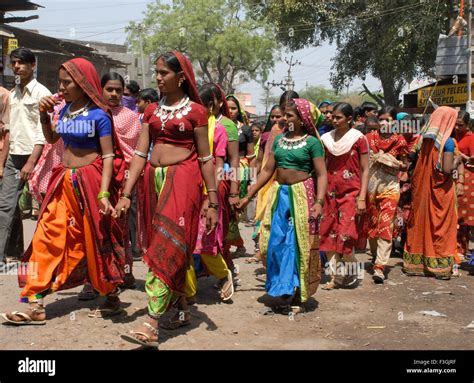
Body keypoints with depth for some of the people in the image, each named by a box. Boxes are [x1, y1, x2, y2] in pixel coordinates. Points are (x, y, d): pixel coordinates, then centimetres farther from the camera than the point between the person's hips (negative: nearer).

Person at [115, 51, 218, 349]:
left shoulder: (195, 111, -2)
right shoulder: (152, 110, 12)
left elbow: (205, 158, -1)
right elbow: (140, 153, 8)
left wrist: (213, 200, -3)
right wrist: (126, 194, 2)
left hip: (183, 179, -6)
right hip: (154, 179, 6)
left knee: (168, 245, -12)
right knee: (163, 244, 10)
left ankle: (152, 325, -15)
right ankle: (182, 307, 25)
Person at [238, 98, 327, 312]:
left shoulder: (311, 142, -4)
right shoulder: (279, 139, 11)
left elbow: (321, 175, -9)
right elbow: (267, 170, 12)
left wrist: (319, 202, -21)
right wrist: (249, 195, 9)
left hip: (301, 196, -5)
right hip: (279, 195, 5)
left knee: (298, 245, 0)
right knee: (275, 244, 5)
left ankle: (297, 296, 11)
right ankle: (284, 290, 19)